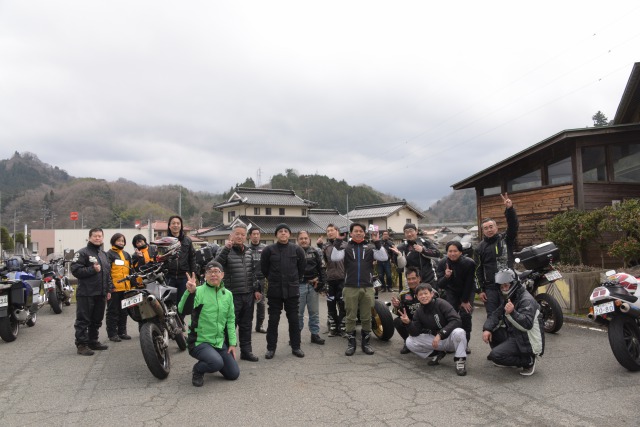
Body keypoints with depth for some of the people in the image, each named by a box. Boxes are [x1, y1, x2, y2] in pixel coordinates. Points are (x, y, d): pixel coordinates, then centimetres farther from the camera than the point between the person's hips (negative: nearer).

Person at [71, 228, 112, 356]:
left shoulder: (104, 254, 18)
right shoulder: (82, 253, -5)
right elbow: (75, 270, -15)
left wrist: (108, 289, 18)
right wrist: (92, 269, -21)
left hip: (100, 294, 7)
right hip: (86, 293, -7)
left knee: (97, 320, 14)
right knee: (83, 320, -3)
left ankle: (93, 341, 24)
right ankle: (81, 345, 2)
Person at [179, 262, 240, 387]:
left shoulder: (228, 294, 5)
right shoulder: (198, 291, -12)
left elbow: (230, 320, 10)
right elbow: (183, 310, -28)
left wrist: (232, 343, 5)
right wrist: (190, 292, -44)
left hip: (220, 342, 6)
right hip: (200, 341, -6)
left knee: (234, 374, 5)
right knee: (217, 362, -31)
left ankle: (210, 364, 32)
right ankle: (197, 370, 2)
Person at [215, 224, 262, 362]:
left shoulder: (249, 252, 10)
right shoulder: (226, 251, -5)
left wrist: (256, 289, 12)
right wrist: (226, 248, -29)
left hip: (248, 295, 5)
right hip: (232, 295, -5)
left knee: (246, 324, 14)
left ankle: (246, 350, 24)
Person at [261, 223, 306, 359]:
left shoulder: (297, 250, 0)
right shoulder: (269, 250, -3)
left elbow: (302, 267, 11)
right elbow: (264, 268, 7)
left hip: (292, 290, 1)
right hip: (274, 291, -1)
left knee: (294, 319, 8)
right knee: (273, 320, 6)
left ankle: (296, 346, 20)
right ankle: (271, 348, 17)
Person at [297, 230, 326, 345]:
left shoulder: (315, 253, 10)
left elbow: (321, 268, 10)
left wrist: (321, 282, 0)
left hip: (313, 286, 3)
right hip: (299, 286, -3)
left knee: (314, 313, 9)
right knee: (298, 313, 5)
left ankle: (315, 335, 18)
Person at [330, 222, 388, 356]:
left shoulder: (370, 247, 8)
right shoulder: (345, 247, 5)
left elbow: (384, 257, -6)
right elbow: (335, 258, -12)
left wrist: (377, 242, -12)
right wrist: (338, 241, -15)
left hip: (367, 288, 1)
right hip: (350, 288, -1)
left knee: (366, 318, 9)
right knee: (351, 317, 6)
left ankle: (366, 342, 23)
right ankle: (351, 343, 18)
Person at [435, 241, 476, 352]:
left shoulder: (469, 263, -28)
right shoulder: (442, 263, -23)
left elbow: (469, 283, -17)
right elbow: (440, 285, -23)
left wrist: (465, 301, -12)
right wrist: (446, 277, -44)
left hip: (467, 291, -1)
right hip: (451, 291, 2)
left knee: (465, 315, -13)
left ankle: (465, 343, 2)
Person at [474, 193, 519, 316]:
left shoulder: (506, 239, 4)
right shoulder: (480, 248, 8)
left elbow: (513, 225, -16)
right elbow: (478, 270, 8)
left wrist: (509, 209, -33)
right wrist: (480, 290, 2)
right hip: (491, 287, 1)